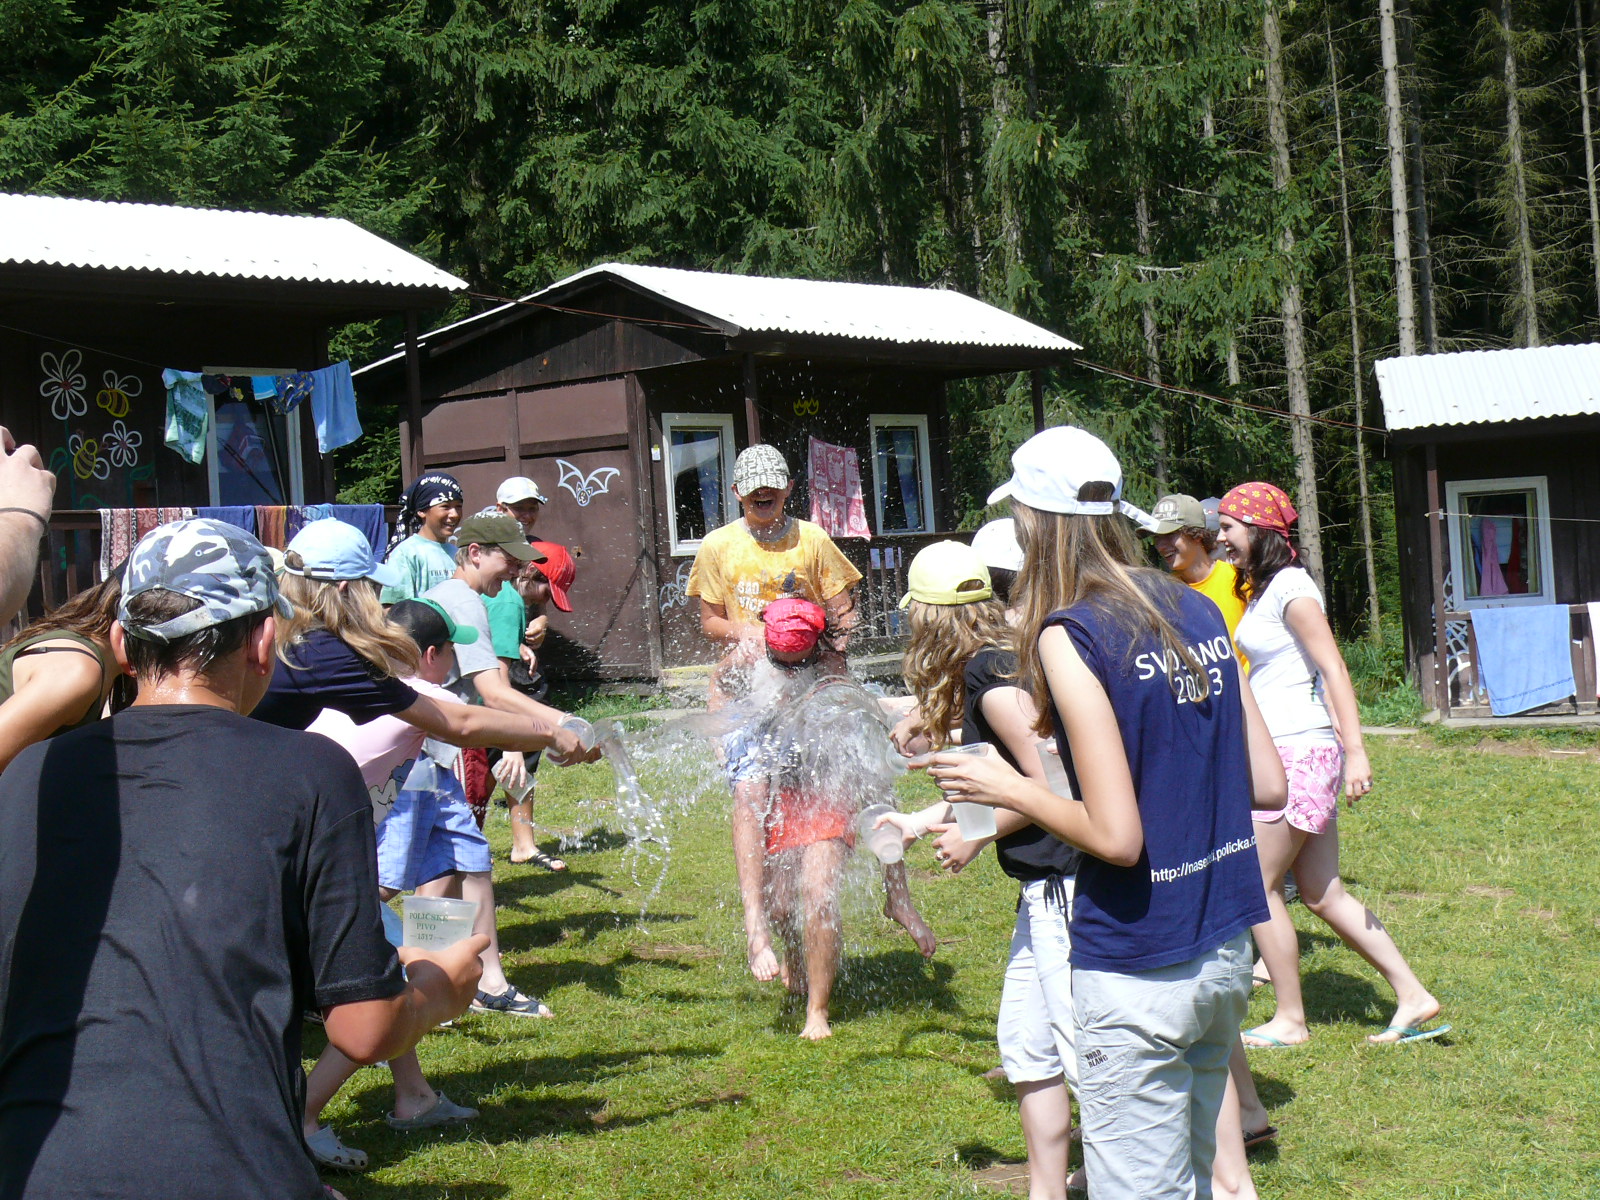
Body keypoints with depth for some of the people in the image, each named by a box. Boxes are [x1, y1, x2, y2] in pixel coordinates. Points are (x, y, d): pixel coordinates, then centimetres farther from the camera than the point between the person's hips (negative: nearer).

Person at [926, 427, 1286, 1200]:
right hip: (1227, 950, 7)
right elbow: (1268, 786, 7)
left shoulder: (1068, 635, -16)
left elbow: (1117, 837, -19)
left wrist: (1006, 790, -6)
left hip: (1136, 972, -7)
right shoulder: (1197, 611, 5)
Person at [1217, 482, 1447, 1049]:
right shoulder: (1263, 587, 15)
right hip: (1285, 753, 9)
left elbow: (1333, 667, -17)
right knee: (1323, 895, 9)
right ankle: (1412, 996, 11)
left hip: (1300, 752, -9)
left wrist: (1356, 751, -22)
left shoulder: (1290, 586, -12)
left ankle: (1290, 1021, 7)